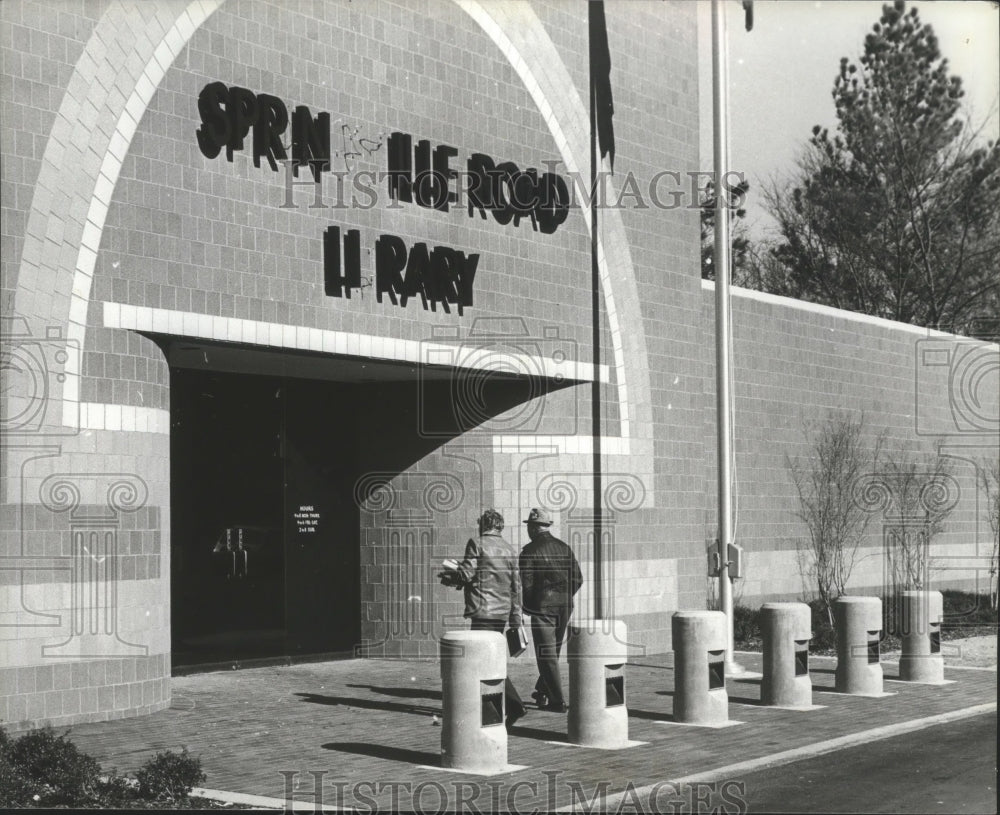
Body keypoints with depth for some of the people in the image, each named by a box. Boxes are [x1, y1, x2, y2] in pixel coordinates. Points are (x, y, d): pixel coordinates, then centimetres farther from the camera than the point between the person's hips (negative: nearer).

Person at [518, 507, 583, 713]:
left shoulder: (530, 551, -9)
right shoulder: (564, 548, 8)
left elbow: (526, 583, -12)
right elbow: (578, 579, 6)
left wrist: (527, 607, 2)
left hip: (542, 606, -6)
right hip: (565, 607, 6)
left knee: (547, 655, -1)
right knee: (554, 652, 19)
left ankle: (558, 701, -4)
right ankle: (543, 692, 31)